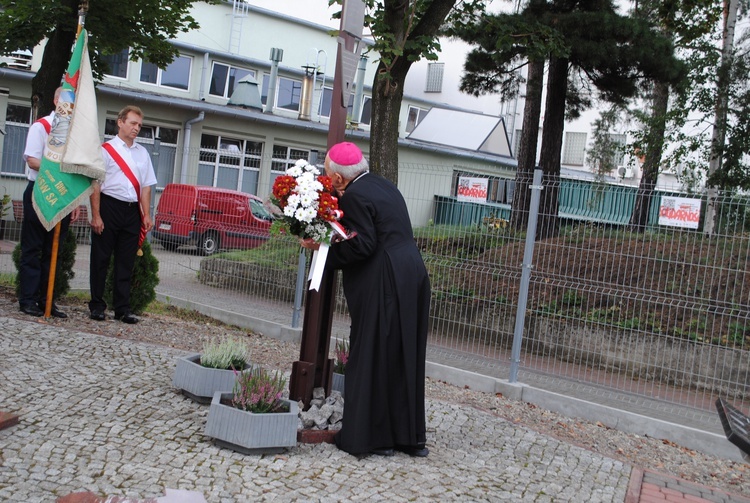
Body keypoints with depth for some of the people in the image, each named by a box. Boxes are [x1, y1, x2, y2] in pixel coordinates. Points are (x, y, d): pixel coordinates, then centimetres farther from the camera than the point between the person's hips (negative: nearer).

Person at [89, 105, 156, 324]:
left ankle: (122, 308, 12)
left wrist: (146, 215, 6)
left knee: (126, 262, 6)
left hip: (132, 211, 4)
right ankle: (97, 306, 13)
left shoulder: (142, 153, 14)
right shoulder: (106, 149, -1)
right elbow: (95, 184, -5)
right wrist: (96, 215, -11)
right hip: (109, 207, -4)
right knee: (101, 259, 3)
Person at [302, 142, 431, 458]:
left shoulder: (354, 196, -11)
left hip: (384, 287, -9)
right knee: (404, 359, 15)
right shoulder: (382, 185, 16)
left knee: (373, 358, 1)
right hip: (411, 279, 9)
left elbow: (362, 245, -17)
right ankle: (409, 436, 24)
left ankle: (373, 437, 9)